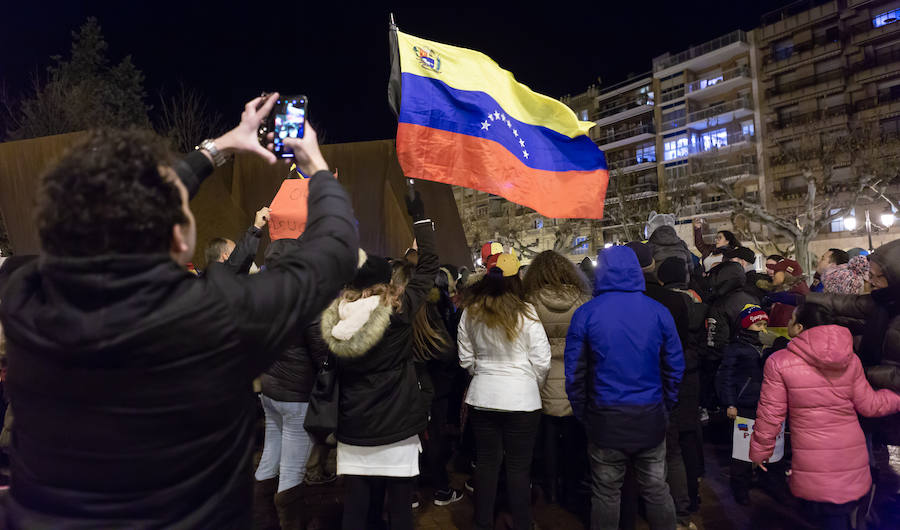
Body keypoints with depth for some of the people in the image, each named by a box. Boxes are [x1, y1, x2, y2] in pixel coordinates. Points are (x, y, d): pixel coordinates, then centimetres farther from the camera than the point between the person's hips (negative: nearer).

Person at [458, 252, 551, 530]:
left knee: (486, 462, 15)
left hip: (481, 397, 3)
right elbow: (542, 361, -8)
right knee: (519, 465, 9)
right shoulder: (525, 312, -11)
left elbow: (466, 359, 7)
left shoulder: (470, 312, 0)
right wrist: (533, 387, 9)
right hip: (521, 399, -3)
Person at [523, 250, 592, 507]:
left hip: (547, 380, -1)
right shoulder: (583, 300, -8)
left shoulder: (531, 302, -12)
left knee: (549, 436, 14)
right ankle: (571, 488, 29)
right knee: (574, 437, 15)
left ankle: (551, 489, 27)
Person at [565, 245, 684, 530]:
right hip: (650, 419, 2)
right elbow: (675, 368, 1)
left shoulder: (585, 314, -8)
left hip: (605, 419, -1)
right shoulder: (658, 312, -3)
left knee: (606, 494, 12)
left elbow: (574, 373, -6)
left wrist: (583, 416, 6)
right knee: (657, 490, 17)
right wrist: (665, 408, 14)